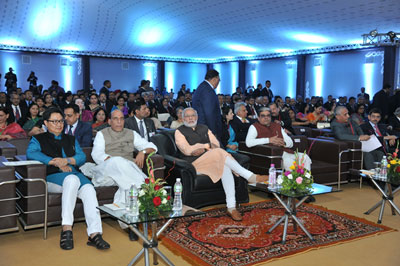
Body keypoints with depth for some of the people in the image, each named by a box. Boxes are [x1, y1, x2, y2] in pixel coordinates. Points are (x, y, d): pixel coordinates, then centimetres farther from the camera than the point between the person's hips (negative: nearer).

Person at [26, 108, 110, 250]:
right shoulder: (38, 139, 18)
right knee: (72, 179, -39)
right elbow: (30, 153, -5)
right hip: (52, 177, -3)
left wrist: (67, 160, -8)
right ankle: (67, 229, -41)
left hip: (74, 174, 3)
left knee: (89, 188, -32)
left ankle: (94, 234, -42)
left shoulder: (71, 139, 29)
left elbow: (82, 157, 13)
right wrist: (56, 162, -11)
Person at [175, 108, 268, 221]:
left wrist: (202, 149, -9)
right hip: (194, 163, -5)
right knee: (220, 154, -30)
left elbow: (216, 144, 13)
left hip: (211, 159, 5)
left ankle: (231, 207, -35)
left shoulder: (204, 128, 23)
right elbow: (187, 150, -8)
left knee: (226, 169, -30)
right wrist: (207, 145, -3)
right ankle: (251, 177, -27)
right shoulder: (179, 131, 7)